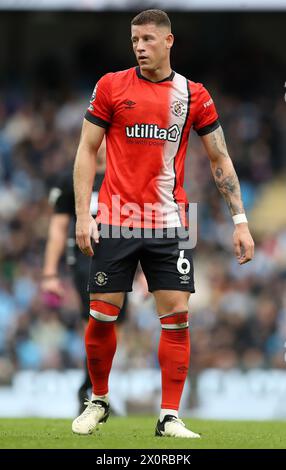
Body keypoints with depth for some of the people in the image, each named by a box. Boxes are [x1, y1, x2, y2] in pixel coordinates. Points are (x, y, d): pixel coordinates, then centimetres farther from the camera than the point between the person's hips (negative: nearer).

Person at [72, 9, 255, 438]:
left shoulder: (193, 95, 4)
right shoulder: (111, 86, 1)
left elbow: (220, 159, 8)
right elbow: (87, 150, 4)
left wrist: (240, 221, 2)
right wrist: (83, 215, -4)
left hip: (168, 223, 1)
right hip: (115, 221, -1)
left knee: (177, 317, -6)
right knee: (102, 315, 0)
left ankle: (169, 418, 0)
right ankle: (99, 401, 21)